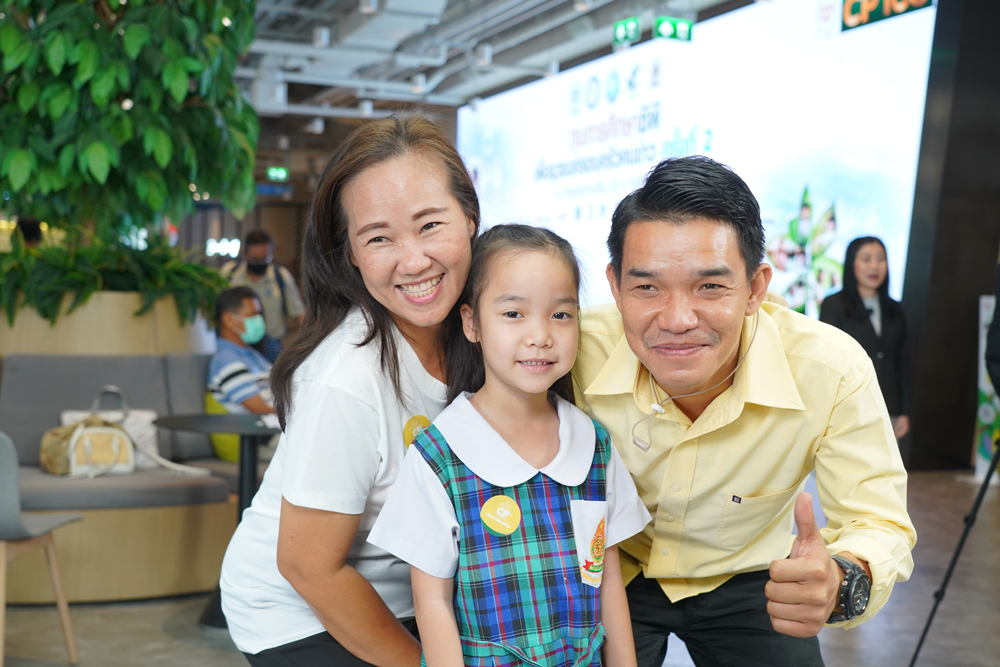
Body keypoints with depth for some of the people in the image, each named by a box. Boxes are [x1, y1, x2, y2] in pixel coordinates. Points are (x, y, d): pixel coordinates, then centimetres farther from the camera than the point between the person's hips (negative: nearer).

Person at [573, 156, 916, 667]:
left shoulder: (833, 371, -30)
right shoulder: (576, 353, -30)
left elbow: (879, 524, -22)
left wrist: (844, 582, -44)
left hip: (750, 581, 1)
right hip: (612, 576, 0)